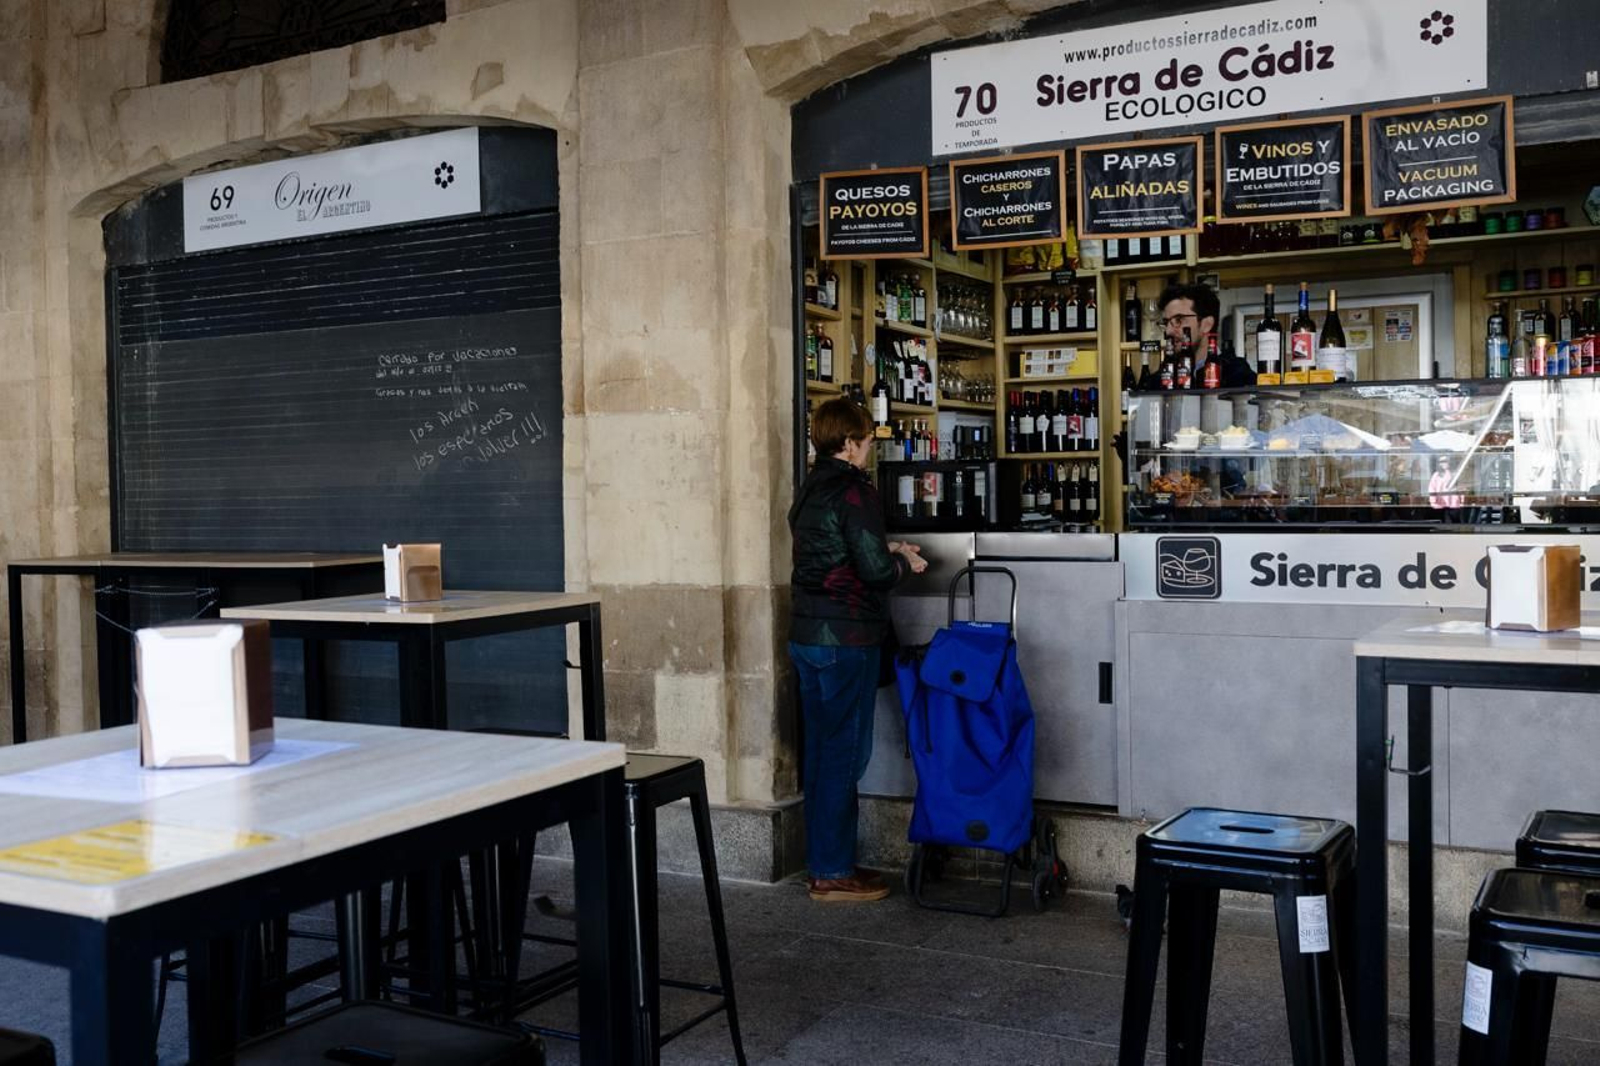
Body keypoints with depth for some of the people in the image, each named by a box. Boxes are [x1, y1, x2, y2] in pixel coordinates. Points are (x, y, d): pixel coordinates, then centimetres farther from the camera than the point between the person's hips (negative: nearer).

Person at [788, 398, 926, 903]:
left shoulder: (810, 489, 13)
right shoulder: (854, 491, -15)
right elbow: (874, 569, -19)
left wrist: (887, 550, 17)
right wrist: (904, 563, 1)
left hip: (806, 635, 9)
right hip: (845, 638, -9)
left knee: (822, 748, 13)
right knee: (844, 752, -2)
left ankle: (823, 861, 21)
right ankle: (833, 873, 4)